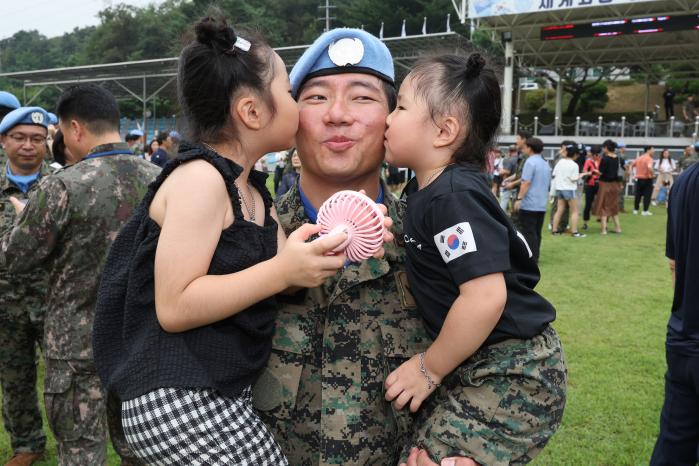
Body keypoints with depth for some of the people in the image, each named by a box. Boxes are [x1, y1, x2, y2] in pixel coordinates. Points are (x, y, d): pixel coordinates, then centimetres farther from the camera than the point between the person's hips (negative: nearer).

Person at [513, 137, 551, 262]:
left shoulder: (530, 162, -12)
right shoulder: (546, 164, 14)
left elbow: (526, 182, -19)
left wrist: (519, 199, -17)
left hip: (529, 204, -8)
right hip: (542, 204, 8)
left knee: (528, 232, -4)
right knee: (537, 232, 12)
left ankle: (531, 258, -4)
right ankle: (535, 257, 17)